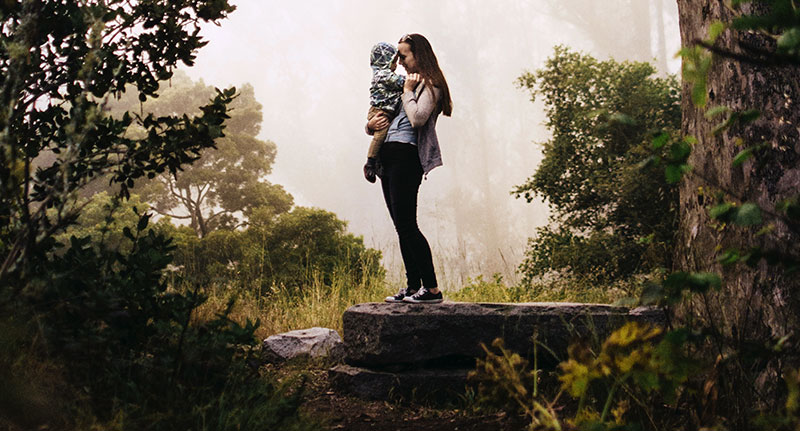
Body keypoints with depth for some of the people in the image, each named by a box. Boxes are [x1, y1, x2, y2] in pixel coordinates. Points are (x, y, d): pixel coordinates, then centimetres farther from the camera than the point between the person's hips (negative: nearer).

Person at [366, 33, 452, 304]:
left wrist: (408, 91, -6)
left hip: (405, 155, -9)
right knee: (402, 226, 7)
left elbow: (418, 119, -19)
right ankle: (413, 287, 10)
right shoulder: (404, 84, 24)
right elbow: (381, 116, 27)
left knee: (405, 224, -13)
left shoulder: (430, 85, -2)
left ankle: (432, 288, -10)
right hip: (388, 156, 9)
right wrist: (370, 125, 5)